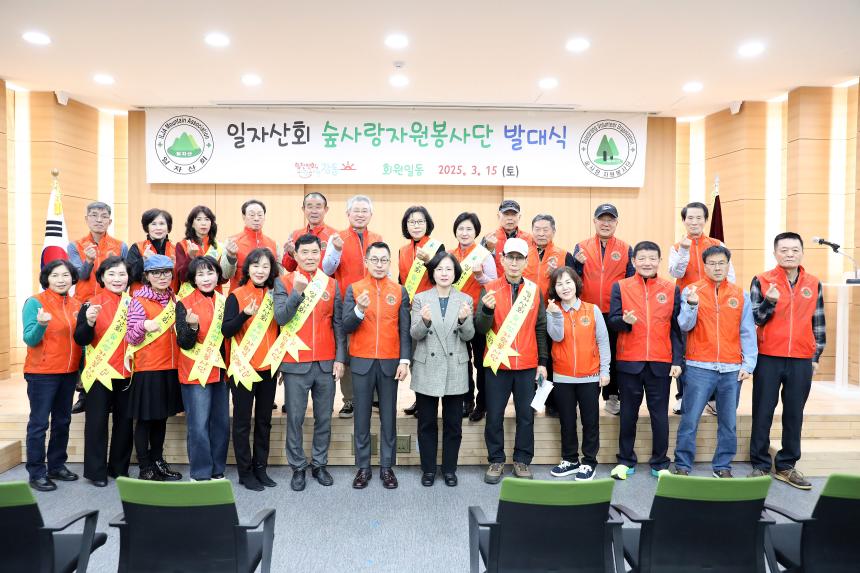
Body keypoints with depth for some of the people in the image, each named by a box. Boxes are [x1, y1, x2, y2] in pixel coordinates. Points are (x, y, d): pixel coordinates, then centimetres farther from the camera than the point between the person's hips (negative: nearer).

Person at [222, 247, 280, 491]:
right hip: (243, 368, -4)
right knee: (243, 421, 4)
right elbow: (225, 330, -14)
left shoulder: (273, 295, 7)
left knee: (264, 420, 11)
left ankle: (260, 468, 22)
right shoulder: (236, 295, -5)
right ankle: (245, 472, 15)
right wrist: (245, 314, -28)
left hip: (268, 368, 4)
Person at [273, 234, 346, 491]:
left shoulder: (332, 284, 6)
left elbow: (339, 324, 7)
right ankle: (298, 467, 19)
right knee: (295, 418, 5)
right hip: (295, 363, -2)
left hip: (327, 363, 2)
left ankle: (320, 464, 25)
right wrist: (297, 292, -25)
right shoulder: (283, 282, 0)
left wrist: (340, 358, 0)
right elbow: (280, 318, -12)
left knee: (324, 417, 10)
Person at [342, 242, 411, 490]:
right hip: (362, 362, 0)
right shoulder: (354, 289, 2)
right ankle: (363, 467, 18)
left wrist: (404, 360, -6)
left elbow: (404, 329, 3)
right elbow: (346, 327, -5)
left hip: (390, 363, 0)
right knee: (362, 416, 7)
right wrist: (359, 310, -23)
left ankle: (387, 467, 18)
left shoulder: (400, 291, 5)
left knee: (388, 416, 7)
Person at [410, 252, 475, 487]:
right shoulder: (420, 298, 2)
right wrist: (424, 320, -25)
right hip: (427, 368, 0)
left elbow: (468, 336, -2)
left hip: (455, 369, 1)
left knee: (453, 423, 8)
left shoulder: (465, 300, 3)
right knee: (426, 423, 8)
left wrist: (464, 320, -23)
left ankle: (449, 469, 23)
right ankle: (428, 469, 22)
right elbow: (414, 334, -5)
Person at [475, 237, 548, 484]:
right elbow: (481, 328, -6)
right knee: (494, 415, 6)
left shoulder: (534, 290, 4)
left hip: (527, 366, 2)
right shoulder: (490, 289, -2)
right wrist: (487, 309, -25)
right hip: (498, 364, -1)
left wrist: (542, 362, 4)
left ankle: (522, 460, 24)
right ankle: (496, 460, 21)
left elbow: (540, 329, 8)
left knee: (526, 415, 9)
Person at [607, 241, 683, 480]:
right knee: (628, 413, 10)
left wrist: (677, 360, -2)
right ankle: (626, 461, 22)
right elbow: (612, 320, -2)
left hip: (660, 362, 1)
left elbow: (677, 328, 4)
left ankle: (660, 463, 22)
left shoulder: (672, 289, 4)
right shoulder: (620, 287, 2)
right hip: (629, 362, 0)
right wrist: (625, 320, -24)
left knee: (660, 414, 8)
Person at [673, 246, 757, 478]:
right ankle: (682, 466, 11)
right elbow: (685, 326, -5)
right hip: (699, 368, -2)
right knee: (690, 420, -1)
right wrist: (692, 305, -22)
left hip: (732, 369, 3)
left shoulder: (741, 295, 9)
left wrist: (748, 364, 1)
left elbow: (747, 333, 8)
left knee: (728, 422, 10)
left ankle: (723, 466, 24)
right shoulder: (691, 291, 2)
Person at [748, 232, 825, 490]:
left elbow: (818, 324, 12)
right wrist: (770, 301, -22)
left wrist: (816, 356, 10)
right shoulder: (761, 281, -2)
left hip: (801, 361, 3)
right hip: (768, 359, -2)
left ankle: (786, 466, 21)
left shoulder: (814, 285, 7)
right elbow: (752, 319, -5)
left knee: (794, 415, 9)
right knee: (763, 413, 3)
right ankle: (760, 465, 14)